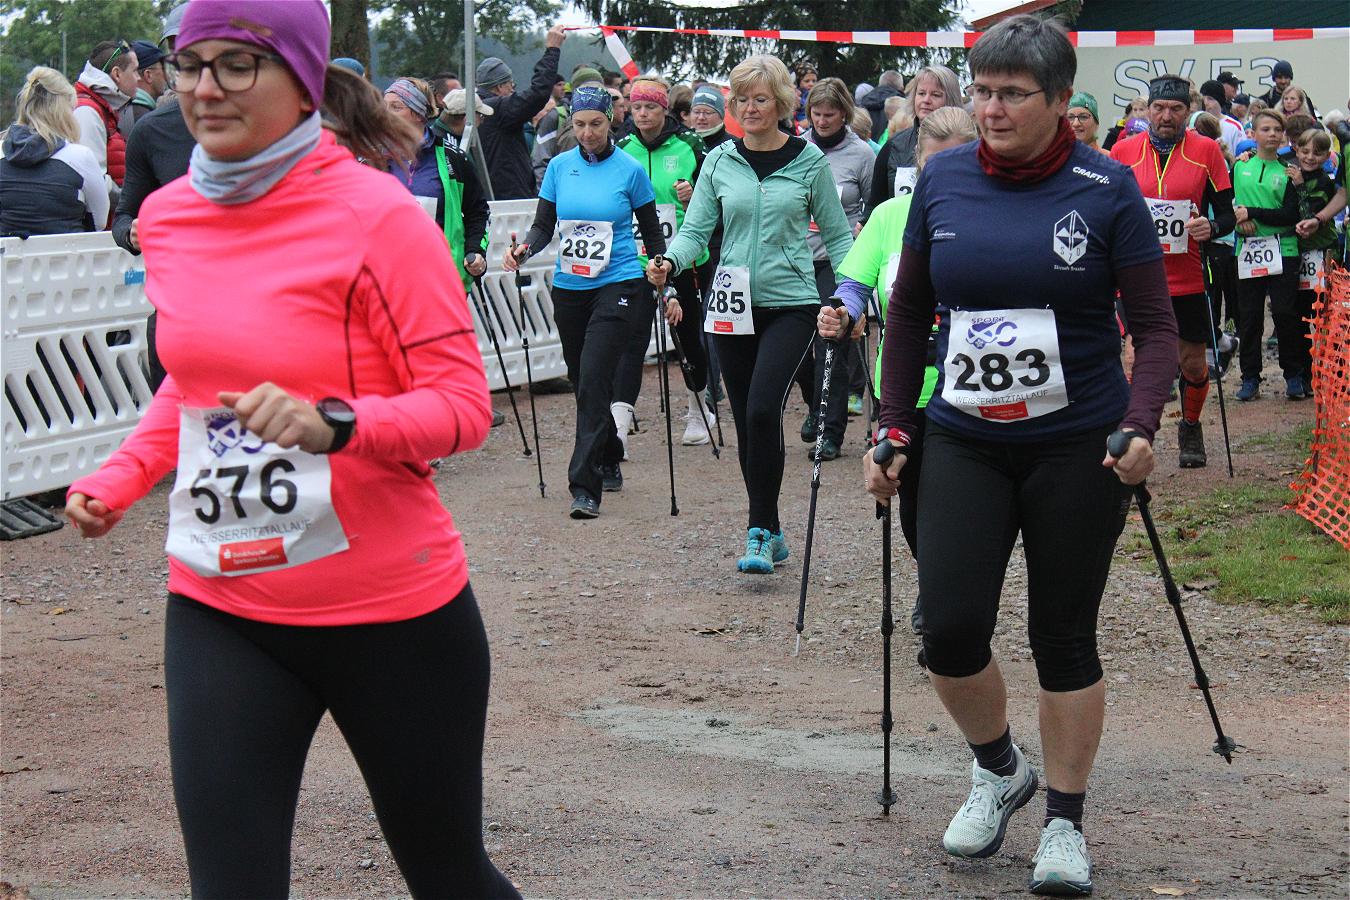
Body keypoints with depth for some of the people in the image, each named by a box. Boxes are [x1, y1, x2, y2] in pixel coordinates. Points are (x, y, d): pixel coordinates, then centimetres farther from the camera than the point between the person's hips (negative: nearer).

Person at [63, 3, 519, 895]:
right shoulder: (168, 217, 4)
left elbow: (464, 405, -15)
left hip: (390, 610, -4)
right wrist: (120, 478, 5)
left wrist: (331, 421, -32)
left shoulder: (373, 214, -14)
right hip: (219, 610, 4)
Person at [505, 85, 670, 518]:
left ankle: (585, 486, -16)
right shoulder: (560, 167, 6)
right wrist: (525, 249, -13)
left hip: (618, 286, -4)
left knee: (593, 379, -16)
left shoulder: (630, 171, -2)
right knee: (582, 380, 12)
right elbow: (544, 225, 8)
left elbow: (652, 234, 6)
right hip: (569, 288, 5)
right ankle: (609, 464, 32)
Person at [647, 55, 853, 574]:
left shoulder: (808, 161, 0)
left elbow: (836, 234, 5)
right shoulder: (720, 161, 6)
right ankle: (771, 534, 20)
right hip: (733, 306, 4)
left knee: (763, 409, -19)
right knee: (746, 420, 7)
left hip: (791, 303, -3)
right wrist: (670, 262, -17)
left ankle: (760, 532, -10)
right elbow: (696, 229, 3)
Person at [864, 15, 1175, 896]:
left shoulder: (1107, 189, -7)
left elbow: (1157, 325, -5)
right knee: (950, 627, -7)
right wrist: (892, 430, 7)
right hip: (963, 443, 2)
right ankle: (1000, 769, 23)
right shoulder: (943, 180, 1)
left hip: (1078, 450, -2)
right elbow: (909, 313, 12)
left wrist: (1140, 425, -20)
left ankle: (1065, 823, 21)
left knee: (1065, 636, 5)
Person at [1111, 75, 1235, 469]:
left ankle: (1190, 428, 33)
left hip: (1189, 280, 0)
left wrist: (1211, 227, -17)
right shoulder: (1124, 151, 2)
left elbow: (1226, 212, 3)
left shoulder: (1206, 150, -1)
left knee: (1193, 362, 9)